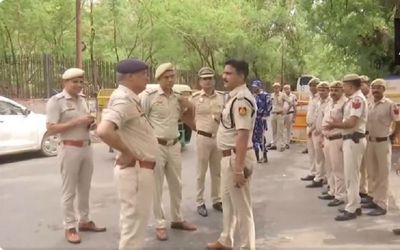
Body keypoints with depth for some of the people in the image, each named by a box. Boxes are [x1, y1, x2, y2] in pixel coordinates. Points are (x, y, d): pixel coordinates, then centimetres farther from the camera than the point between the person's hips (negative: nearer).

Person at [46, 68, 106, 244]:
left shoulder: (82, 99, 11)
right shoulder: (55, 101, -9)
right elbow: (50, 129, -16)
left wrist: (91, 124, 0)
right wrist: (77, 122, -21)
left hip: (87, 147, 7)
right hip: (70, 149, -7)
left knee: (84, 188, 15)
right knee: (69, 191, 2)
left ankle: (84, 221, 29)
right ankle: (69, 227, 12)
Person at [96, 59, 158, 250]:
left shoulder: (129, 98, 10)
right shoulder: (123, 99, -20)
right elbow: (103, 131, -35)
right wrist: (127, 152, -23)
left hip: (139, 169, 10)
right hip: (135, 170, -10)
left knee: (131, 220, 22)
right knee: (134, 223, 2)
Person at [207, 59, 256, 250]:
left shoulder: (241, 99, -21)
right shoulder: (235, 97, 12)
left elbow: (243, 135, -27)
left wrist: (239, 168, -29)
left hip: (237, 157, -11)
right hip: (229, 156, 11)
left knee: (241, 206, 2)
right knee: (228, 201, 24)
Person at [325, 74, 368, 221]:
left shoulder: (357, 99, -17)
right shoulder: (353, 99, 14)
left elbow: (351, 123, -22)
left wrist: (335, 124, -9)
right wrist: (337, 123, 1)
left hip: (354, 140, -10)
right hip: (350, 140, 10)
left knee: (351, 176, -4)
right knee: (352, 175, 17)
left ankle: (351, 210, 4)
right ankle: (355, 205, 27)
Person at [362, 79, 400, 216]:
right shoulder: (370, 105, 8)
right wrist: (366, 135, 8)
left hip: (383, 142, -7)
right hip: (370, 142, 7)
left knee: (382, 175, 0)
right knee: (372, 174, 14)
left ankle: (382, 205, 6)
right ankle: (374, 200, 26)